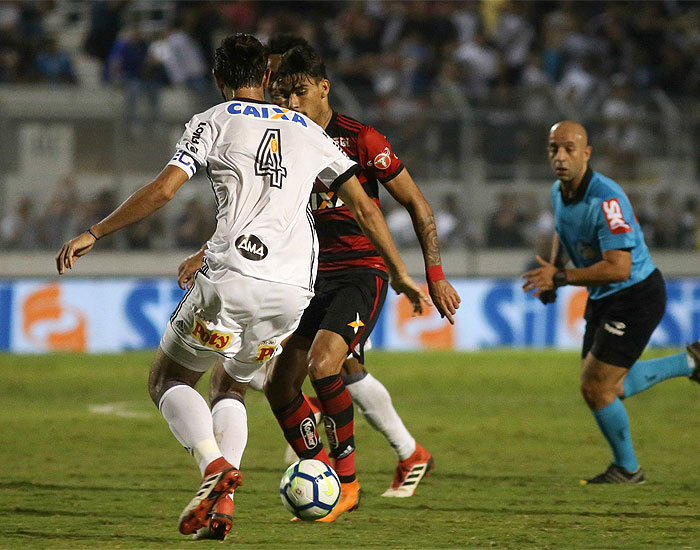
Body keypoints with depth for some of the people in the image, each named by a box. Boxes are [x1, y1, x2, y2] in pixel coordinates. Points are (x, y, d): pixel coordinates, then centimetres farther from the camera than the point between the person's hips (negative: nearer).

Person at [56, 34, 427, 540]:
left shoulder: (214, 122, 7)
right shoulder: (310, 131, 21)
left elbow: (163, 190, -4)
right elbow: (364, 206, 19)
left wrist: (94, 234, 2)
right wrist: (401, 275, 28)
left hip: (233, 276, -4)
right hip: (293, 290, 5)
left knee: (168, 380, 13)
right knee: (231, 387, 23)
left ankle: (215, 465, -15)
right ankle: (222, 501, 0)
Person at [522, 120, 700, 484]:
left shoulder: (606, 199, -29)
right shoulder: (559, 192, -1)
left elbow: (618, 267, -35)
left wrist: (561, 277, -33)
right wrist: (551, 271, 9)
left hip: (636, 295, -9)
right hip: (603, 300, 9)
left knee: (595, 387, -8)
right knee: (610, 388, 17)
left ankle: (626, 468, 15)